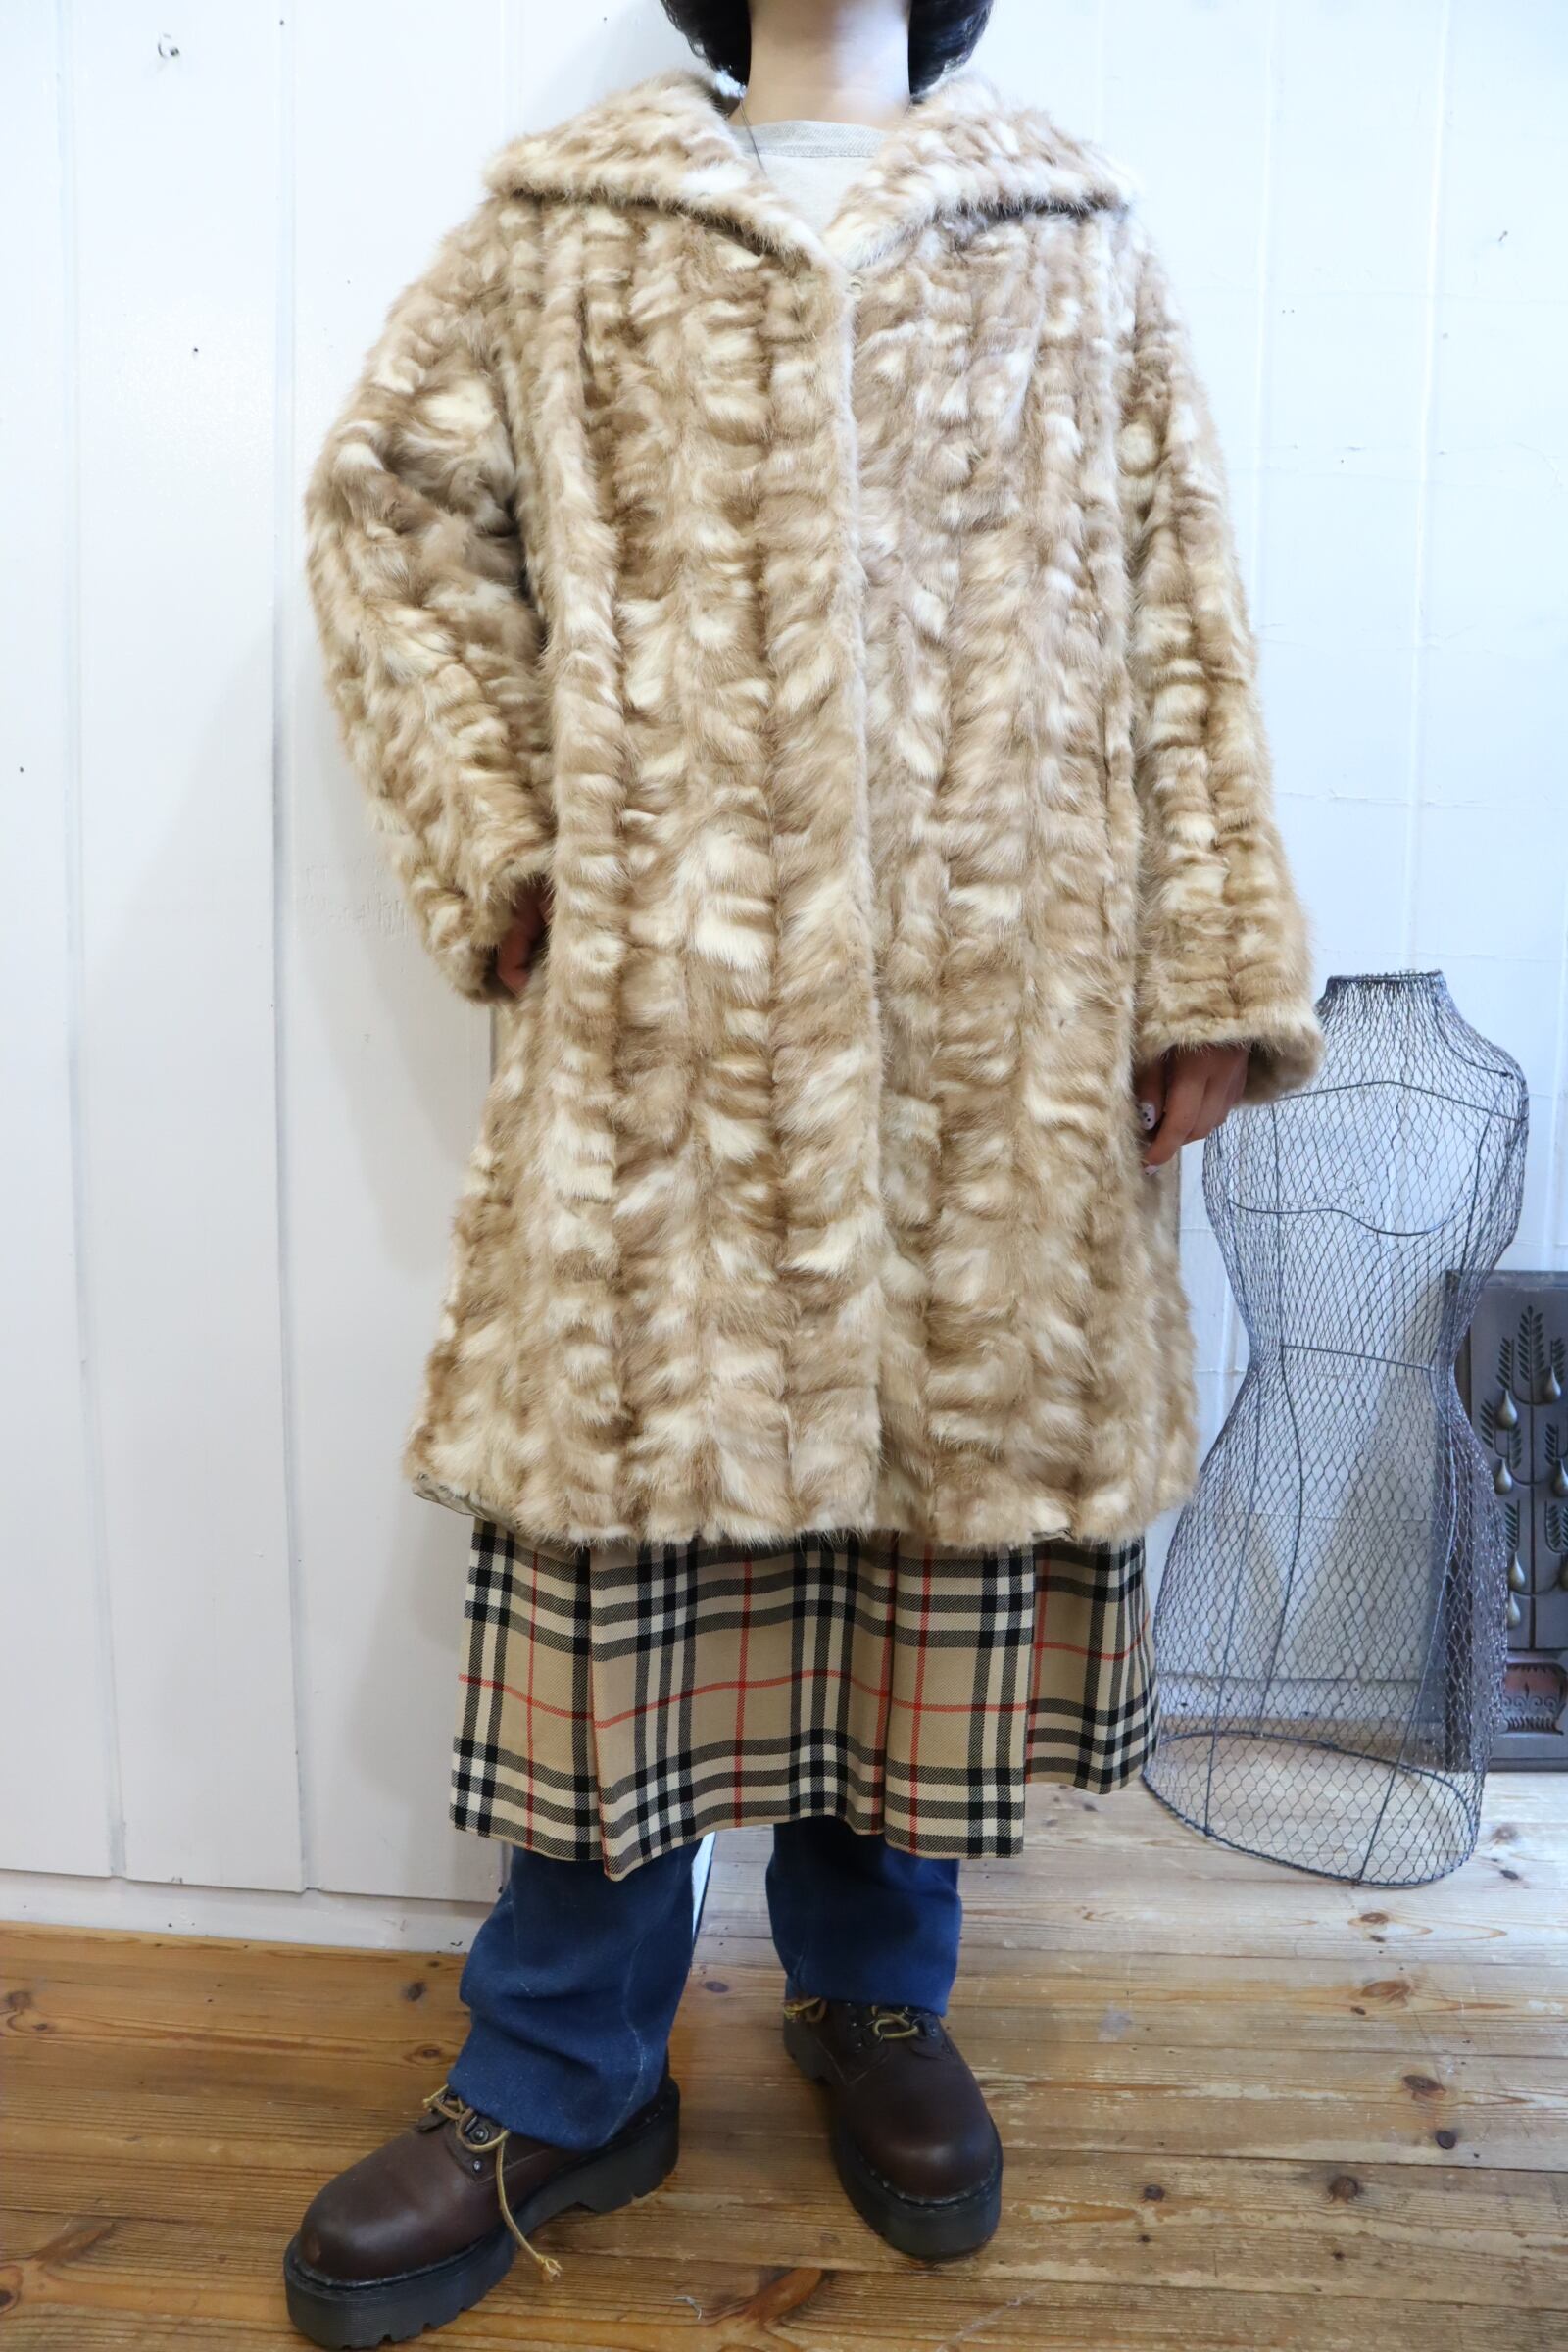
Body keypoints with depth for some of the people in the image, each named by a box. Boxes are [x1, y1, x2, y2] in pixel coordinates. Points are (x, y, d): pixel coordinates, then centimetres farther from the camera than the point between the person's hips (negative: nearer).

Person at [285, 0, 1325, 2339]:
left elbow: (1178, 610, 9)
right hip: (668, 996, -1)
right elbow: (394, 497, 14)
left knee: (965, 1457, 6)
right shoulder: (563, 216, 14)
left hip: (1001, 1013, 2)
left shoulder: (1079, 234, 16)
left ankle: (876, 1990, 31)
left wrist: (1218, 965, 1)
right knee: (629, 1473, 0)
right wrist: (489, 836, 2)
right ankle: (560, 2083, 20)